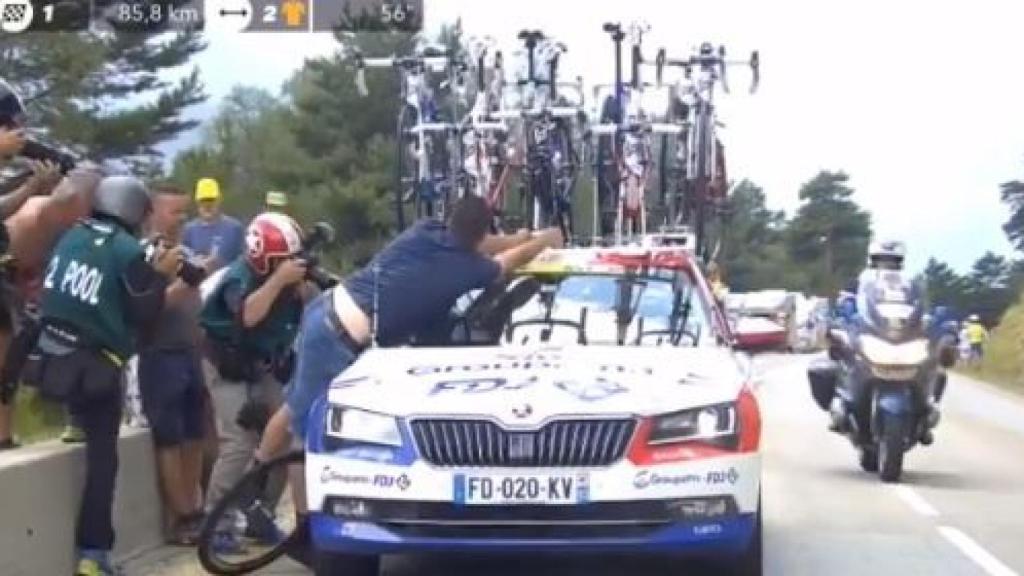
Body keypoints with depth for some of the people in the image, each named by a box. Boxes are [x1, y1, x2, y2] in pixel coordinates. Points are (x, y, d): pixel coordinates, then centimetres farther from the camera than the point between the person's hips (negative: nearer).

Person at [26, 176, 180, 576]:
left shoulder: (71, 236, 7)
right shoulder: (130, 252, -8)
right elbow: (143, 318, -5)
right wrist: (160, 275, 4)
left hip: (46, 357, 5)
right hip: (93, 366, -5)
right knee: (102, 458, 1)